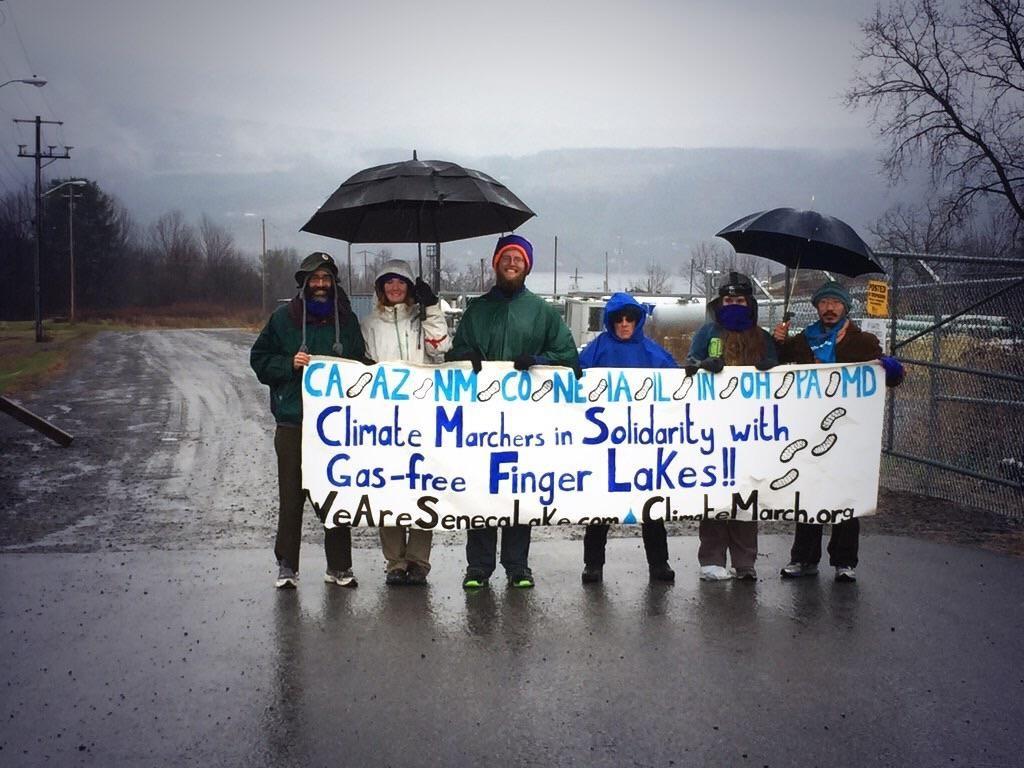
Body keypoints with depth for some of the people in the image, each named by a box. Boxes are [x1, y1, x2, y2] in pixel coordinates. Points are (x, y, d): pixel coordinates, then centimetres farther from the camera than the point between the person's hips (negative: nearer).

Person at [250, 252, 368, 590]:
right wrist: (289, 364, -10)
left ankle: (339, 567, 14)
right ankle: (287, 566, 10)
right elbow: (259, 359, 6)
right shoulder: (283, 319, 5)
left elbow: (360, 364, 19)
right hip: (293, 424, -2)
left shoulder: (347, 321, 11)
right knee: (292, 497, 1)